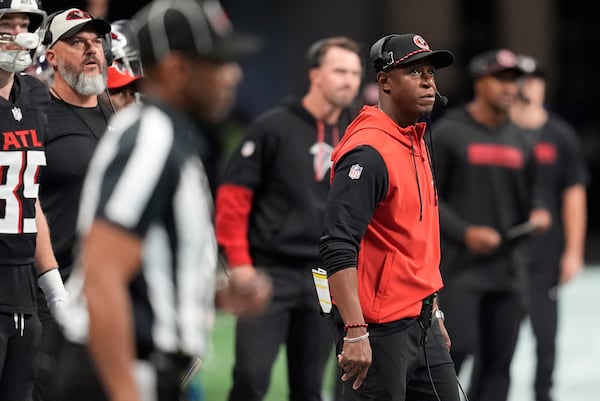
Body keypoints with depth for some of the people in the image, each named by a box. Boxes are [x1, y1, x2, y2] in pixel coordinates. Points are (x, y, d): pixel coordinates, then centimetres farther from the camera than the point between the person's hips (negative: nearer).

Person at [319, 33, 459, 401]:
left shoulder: (417, 143, 14)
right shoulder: (368, 151, -16)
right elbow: (337, 247, -24)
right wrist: (355, 333, -29)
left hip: (421, 325, 9)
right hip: (380, 331, -9)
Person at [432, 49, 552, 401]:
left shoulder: (518, 140, 13)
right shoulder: (450, 133, -3)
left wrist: (536, 213, -1)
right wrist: (464, 232, -16)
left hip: (508, 268, 6)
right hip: (460, 265, -5)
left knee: (498, 361, 5)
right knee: (458, 346, -16)